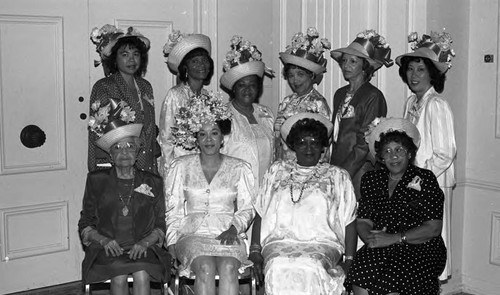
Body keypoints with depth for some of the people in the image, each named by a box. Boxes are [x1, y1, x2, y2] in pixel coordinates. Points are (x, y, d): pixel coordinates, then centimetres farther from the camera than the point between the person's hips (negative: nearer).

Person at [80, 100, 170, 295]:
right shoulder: (97, 181, 12)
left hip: (143, 249, 0)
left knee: (141, 276, -30)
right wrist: (104, 240, -8)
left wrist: (145, 242, -10)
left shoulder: (153, 183, 13)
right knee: (119, 277, -30)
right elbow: (85, 225, 12)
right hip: (107, 250, 0)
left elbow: (160, 226, 11)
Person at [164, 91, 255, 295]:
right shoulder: (180, 167, 13)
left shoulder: (239, 168, 14)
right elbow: (173, 210, 10)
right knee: (205, 268, -31)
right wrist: (172, 242, -3)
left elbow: (247, 208, 10)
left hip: (228, 236, 0)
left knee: (228, 268, -31)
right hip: (192, 234, 0)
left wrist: (234, 228, -9)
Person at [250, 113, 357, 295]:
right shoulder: (277, 171, 21)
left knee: (310, 267, -35)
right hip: (279, 242, 1)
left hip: (323, 245, -1)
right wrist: (255, 251, 3)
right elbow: (260, 213, 16)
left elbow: (348, 223, 11)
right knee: (279, 268, -33)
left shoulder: (338, 176, 17)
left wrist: (349, 260, -1)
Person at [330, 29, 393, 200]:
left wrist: (344, 171, -13)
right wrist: (333, 169, 7)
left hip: (360, 172, -6)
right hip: (337, 169, 6)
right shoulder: (340, 94, 14)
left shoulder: (373, 96, -8)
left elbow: (365, 143, -12)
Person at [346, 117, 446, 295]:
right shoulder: (371, 180, 14)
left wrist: (394, 238, -14)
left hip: (420, 250, -3)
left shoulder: (425, 179, 1)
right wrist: (370, 238, -13)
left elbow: (434, 228, -6)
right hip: (381, 251, 3)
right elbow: (363, 221, 11)